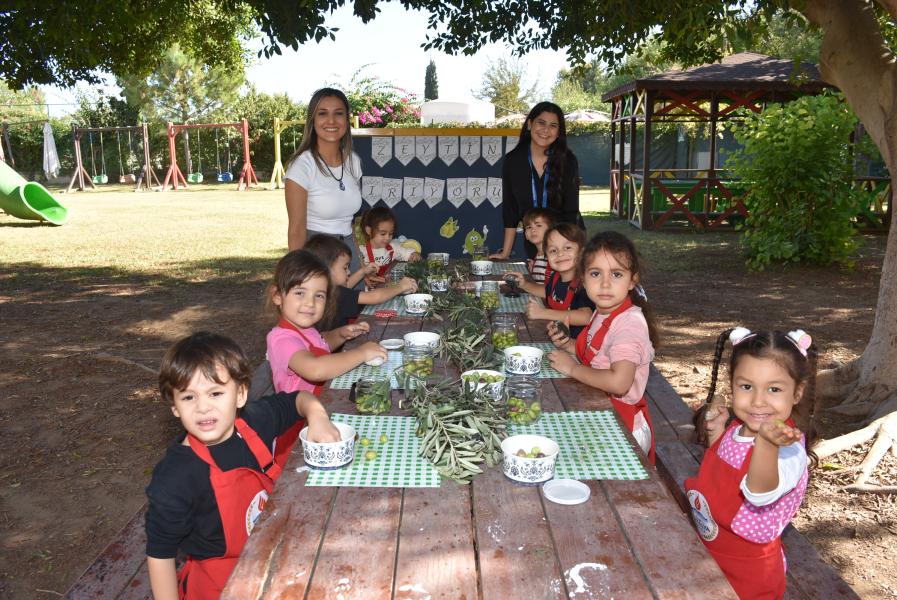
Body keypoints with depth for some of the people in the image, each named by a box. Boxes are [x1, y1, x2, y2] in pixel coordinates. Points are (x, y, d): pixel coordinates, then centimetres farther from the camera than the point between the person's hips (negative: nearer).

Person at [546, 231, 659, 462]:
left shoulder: (629, 323, -23)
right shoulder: (603, 313, 3)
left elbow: (619, 382, -33)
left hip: (621, 425, -8)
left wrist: (572, 368, -21)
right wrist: (568, 344, 0)